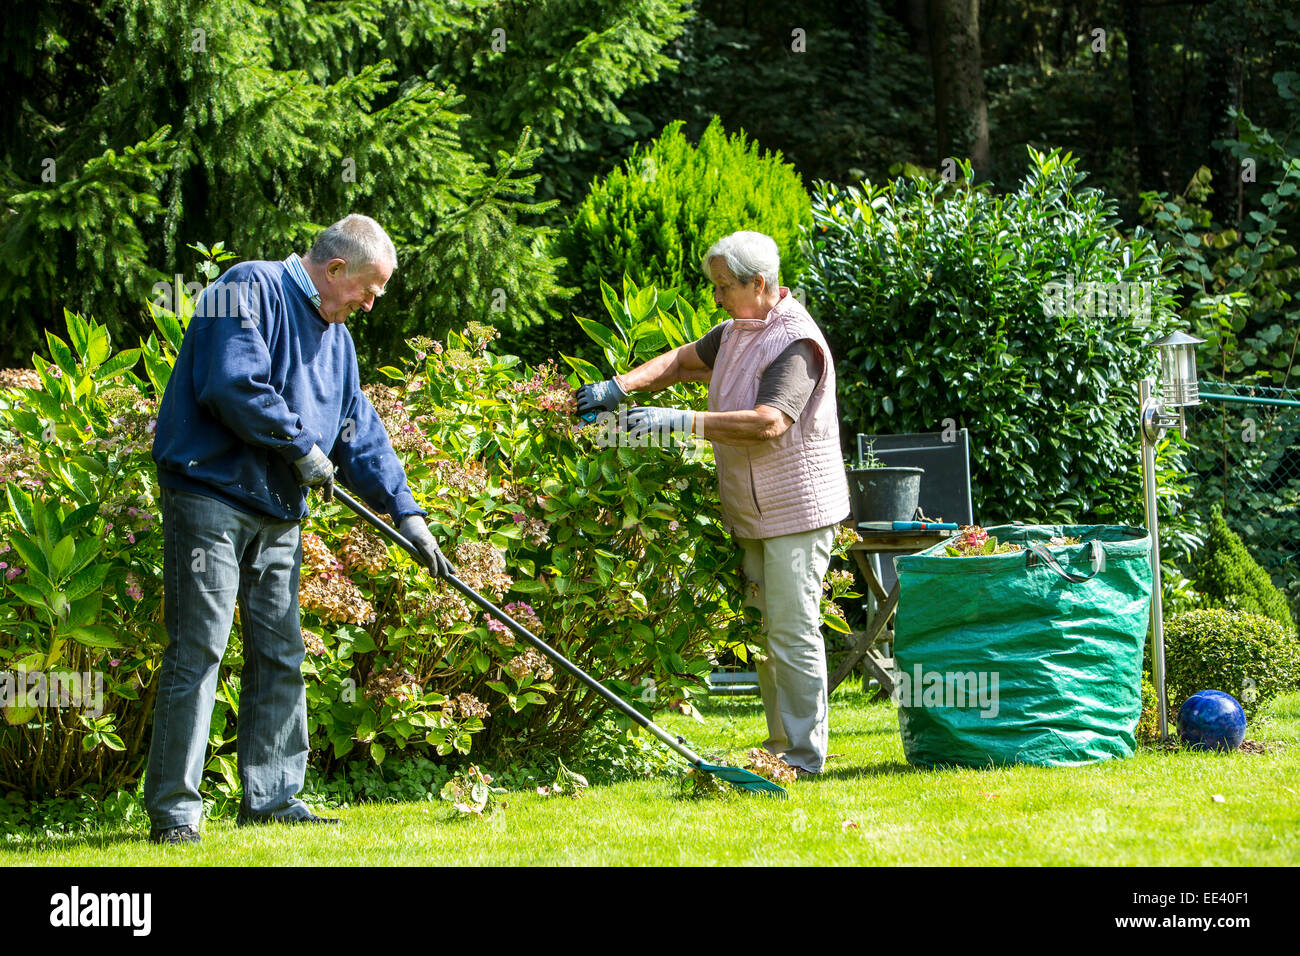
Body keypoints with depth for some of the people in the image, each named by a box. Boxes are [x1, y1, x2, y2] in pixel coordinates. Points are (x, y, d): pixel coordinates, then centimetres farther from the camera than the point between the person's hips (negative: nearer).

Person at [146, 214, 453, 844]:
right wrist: (302, 446, -13)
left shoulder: (335, 336, 19)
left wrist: (405, 511, 14)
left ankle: (272, 797, 15)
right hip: (210, 498, -9)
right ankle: (173, 810, -12)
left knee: (280, 655, 8)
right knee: (198, 650, -12)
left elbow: (360, 433, 22)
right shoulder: (251, 291, -9)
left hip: (278, 517, 9)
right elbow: (234, 385, -21)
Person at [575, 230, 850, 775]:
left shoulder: (796, 342, -19)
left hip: (797, 509, -9)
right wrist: (620, 386, 5)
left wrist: (683, 422, -31)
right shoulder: (736, 332, 10)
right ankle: (779, 747, 19)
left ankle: (805, 757, -4)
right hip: (752, 514, 9)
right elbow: (683, 362, 22)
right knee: (764, 631, 12)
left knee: (792, 630, -9)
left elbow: (769, 423, -30)